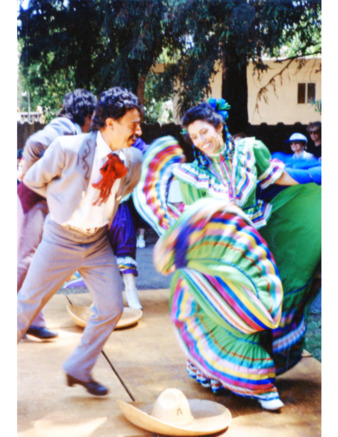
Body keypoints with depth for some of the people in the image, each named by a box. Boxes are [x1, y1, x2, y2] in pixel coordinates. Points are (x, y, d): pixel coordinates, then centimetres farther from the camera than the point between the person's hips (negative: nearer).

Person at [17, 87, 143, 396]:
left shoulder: (134, 161, -7)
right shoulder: (67, 149, -21)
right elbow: (33, 179, -4)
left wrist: (103, 212, 7)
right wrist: (67, 200, -1)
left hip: (98, 242, 4)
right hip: (61, 240, -4)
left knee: (111, 308, 3)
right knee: (27, 306, 5)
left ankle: (79, 369, 24)